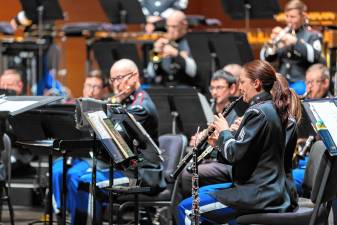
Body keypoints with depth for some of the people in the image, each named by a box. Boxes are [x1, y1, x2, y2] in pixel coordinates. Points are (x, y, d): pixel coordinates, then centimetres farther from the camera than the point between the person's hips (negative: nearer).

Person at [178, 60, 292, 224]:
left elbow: (235, 154, -21)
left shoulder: (257, 112, -17)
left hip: (256, 195, -10)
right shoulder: (273, 109, 12)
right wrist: (220, 141, 6)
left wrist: (224, 132, -3)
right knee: (202, 194, 26)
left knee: (186, 209, -5)